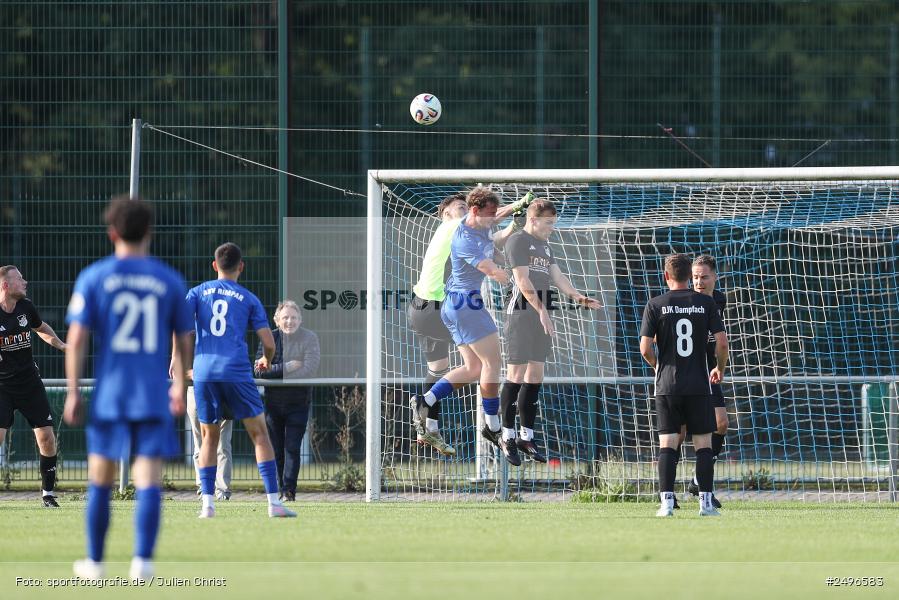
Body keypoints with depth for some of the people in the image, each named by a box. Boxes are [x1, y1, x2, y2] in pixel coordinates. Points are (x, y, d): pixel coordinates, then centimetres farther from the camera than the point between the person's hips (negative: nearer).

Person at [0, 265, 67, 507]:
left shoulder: (26, 307, 1)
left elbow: (41, 327, 23)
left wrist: (59, 344, 7)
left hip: (30, 382, 5)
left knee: (46, 437, 1)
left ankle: (48, 492, 14)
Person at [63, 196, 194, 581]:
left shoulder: (93, 278, 0)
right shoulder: (170, 281, 3)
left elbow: (76, 339, -6)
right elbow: (184, 343, 10)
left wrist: (73, 393, -2)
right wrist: (179, 387, 24)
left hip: (108, 395, 0)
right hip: (154, 397, 0)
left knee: (100, 481, 12)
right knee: (149, 482, -4)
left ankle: (94, 562, 19)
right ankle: (142, 560, -17)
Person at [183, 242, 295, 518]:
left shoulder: (199, 292, 13)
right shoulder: (249, 299, 9)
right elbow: (269, 343, 5)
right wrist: (267, 360, 28)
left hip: (204, 372, 2)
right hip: (237, 372, -2)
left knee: (209, 438, 12)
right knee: (259, 435, 4)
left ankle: (207, 503, 1)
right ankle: (274, 503, -2)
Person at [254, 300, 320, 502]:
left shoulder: (309, 339, -3)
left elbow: (310, 369, -16)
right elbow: (260, 370, -9)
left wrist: (273, 371, -16)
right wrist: (286, 367, -20)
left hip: (298, 402, -2)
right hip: (273, 402, 2)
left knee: (292, 447, -10)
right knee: (276, 448, 7)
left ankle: (289, 490, -10)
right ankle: (279, 489, 15)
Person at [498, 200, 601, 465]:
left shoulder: (543, 245, 21)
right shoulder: (518, 241, -5)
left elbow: (557, 276, 16)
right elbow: (523, 281, -14)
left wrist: (578, 297, 1)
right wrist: (541, 311, -20)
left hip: (542, 315, 8)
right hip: (522, 312, -8)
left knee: (536, 376, 8)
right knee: (516, 374, -7)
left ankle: (527, 436, 13)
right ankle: (508, 437, -2)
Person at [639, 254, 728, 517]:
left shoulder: (655, 305, -2)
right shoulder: (706, 303, 0)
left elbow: (645, 348, -6)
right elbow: (722, 342, -3)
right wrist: (720, 368, 15)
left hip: (667, 385, 0)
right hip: (699, 384, 0)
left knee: (667, 443, 3)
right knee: (703, 443, 5)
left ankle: (667, 502, -4)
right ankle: (706, 502, 1)